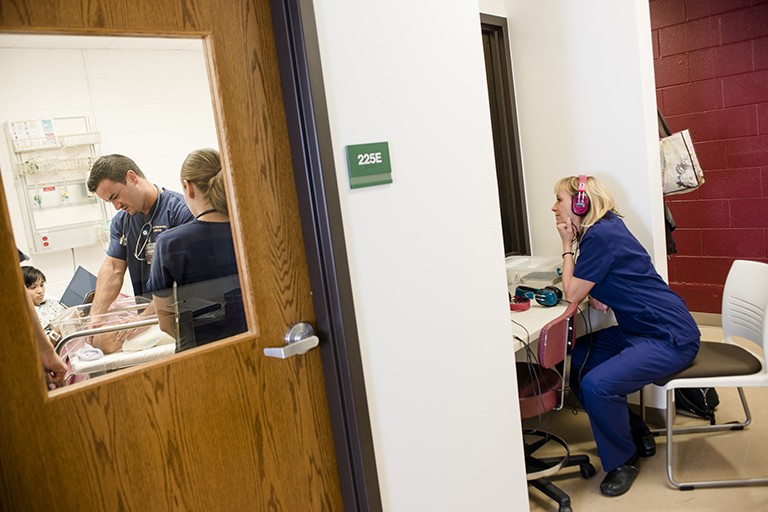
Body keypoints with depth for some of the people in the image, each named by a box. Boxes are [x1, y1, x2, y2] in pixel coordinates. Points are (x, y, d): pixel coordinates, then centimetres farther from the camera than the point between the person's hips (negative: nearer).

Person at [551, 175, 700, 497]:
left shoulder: (600, 236, -20)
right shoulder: (605, 228, 10)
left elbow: (572, 294, -15)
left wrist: (567, 245, -7)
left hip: (670, 338, -10)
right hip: (639, 331, 10)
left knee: (597, 384, -25)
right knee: (576, 360, 9)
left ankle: (624, 460, 2)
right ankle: (635, 434, 22)